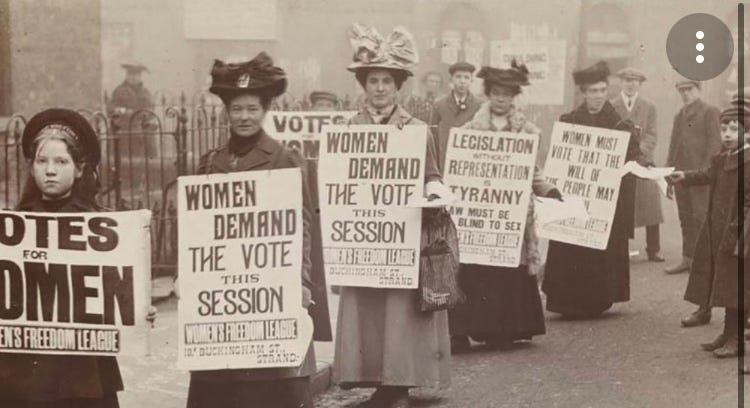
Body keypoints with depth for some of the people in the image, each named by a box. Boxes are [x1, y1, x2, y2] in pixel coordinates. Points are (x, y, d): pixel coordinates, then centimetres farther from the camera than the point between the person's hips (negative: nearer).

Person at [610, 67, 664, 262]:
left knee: (650, 207, -3)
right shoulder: (610, 106, 9)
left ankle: (653, 250, 3)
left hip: (643, 161, 1)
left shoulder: (649, 107, 11)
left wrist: (638, 150, -15)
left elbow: (651, 136, 3)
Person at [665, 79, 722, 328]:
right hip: (681, 175, 7)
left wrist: (705, 170, -15)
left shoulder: (710, 112, 0)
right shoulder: (679, 116, 22)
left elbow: (714, 144, -8)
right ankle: (688, 259, 17)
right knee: (686, 220, 9)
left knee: (702, 220, -10)